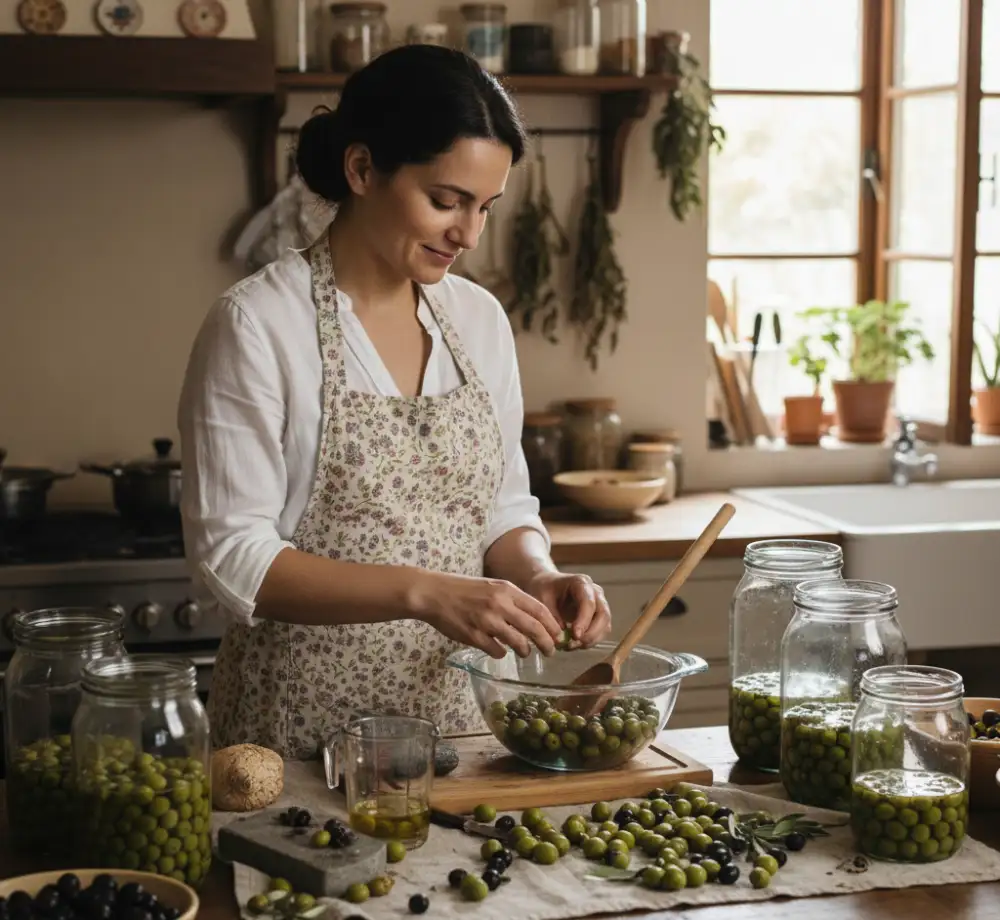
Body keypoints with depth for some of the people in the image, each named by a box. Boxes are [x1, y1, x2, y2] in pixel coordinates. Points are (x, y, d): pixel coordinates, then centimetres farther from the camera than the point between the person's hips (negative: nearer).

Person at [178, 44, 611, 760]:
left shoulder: (480, 320, 5)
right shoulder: (257, 325, -12)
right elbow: (233, 558, -16)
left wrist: (538, 577, -8)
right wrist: (425, 593, -26)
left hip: (458, 712, 5)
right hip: (303, 732, -5)